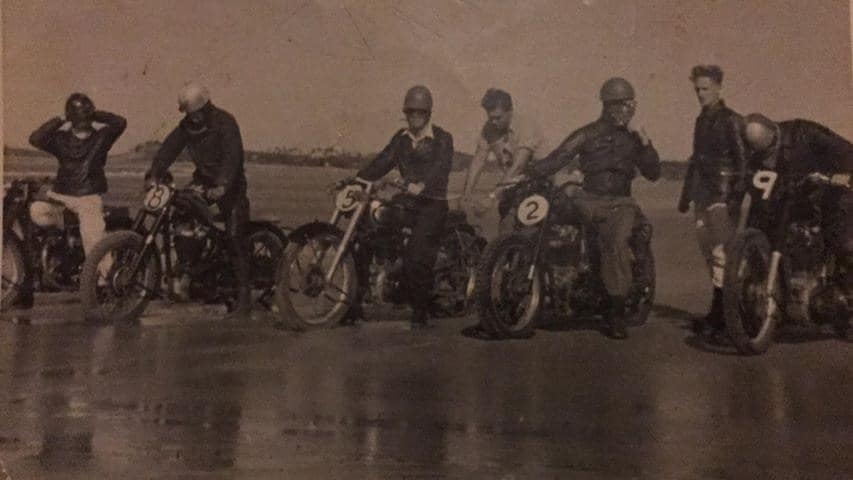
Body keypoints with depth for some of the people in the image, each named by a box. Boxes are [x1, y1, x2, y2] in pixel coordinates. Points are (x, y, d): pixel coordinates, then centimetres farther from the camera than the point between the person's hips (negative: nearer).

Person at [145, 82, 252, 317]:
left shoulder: (224, 122, -18)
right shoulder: (187, 125, 3)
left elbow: (232, 156, -29)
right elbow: (169, 147, -5)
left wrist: (221, 185, -42)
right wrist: (154, 174, -19)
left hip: (229, 184, -6)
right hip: (203, 179, 6)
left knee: (235, 238, -11)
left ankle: (244, 295, -9)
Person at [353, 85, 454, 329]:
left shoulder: (442, 139, 0)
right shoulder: (401, 138, 17)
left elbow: (441, 167, -18)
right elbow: (382, 162, 6)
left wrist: (422, 185, -37)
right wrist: (359, 178, -11)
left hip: (432, 202, -6)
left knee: (415, 257, -19)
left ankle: (420, 311, -6)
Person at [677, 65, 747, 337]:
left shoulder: (730, 120, -6)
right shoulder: (701, 120, 18)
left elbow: (741, 160, -11)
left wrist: (736, 195, -17)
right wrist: (686, 195, 26)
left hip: (722, 196, -8)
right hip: (702, 196, 8)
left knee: (721, 253, -11)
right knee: (708, 253, 9)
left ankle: (719, 314, -11)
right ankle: (720, 308, 16)